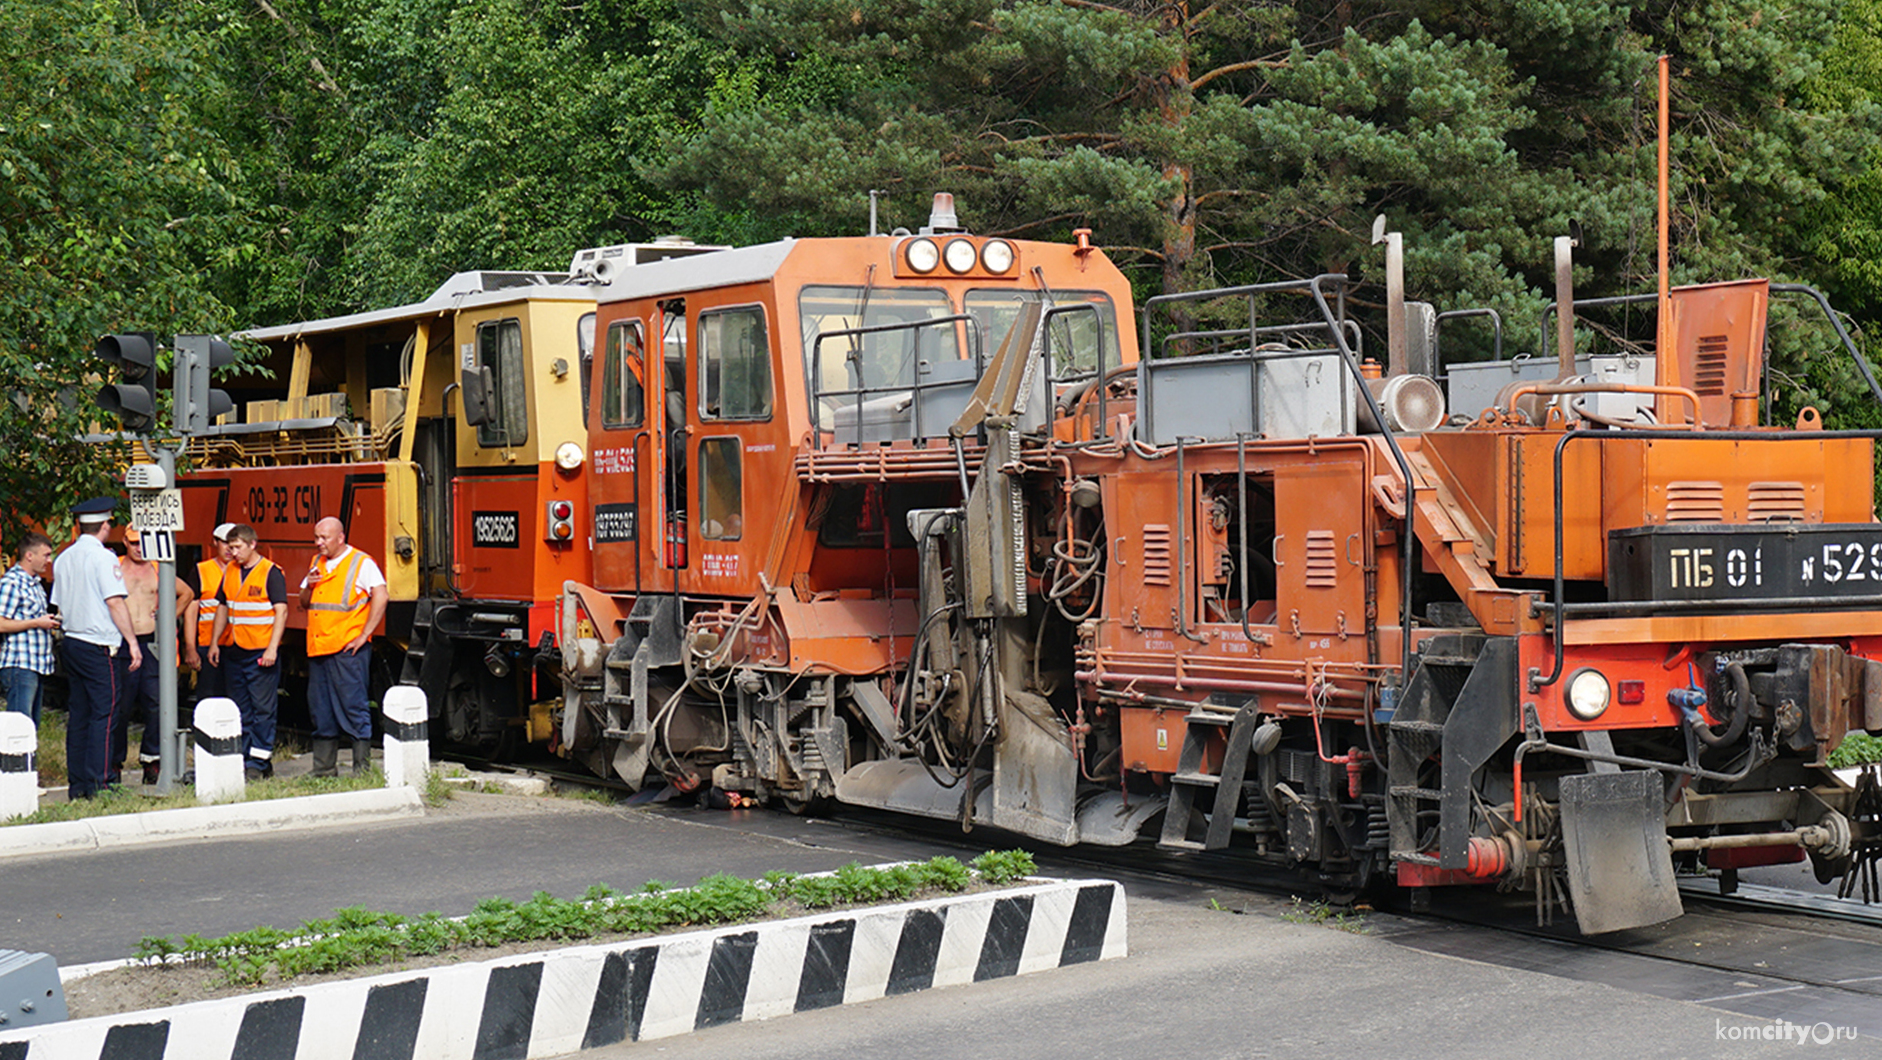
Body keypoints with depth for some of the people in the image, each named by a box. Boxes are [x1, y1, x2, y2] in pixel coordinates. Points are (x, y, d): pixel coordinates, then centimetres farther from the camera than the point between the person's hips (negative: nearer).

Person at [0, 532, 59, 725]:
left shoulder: (35, 583, 18)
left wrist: (49, 622, 13)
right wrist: (37, 623, -15)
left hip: (36, 665, 10)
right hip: (19, 665, -10)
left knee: (32, 725, 9)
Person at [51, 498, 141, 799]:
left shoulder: (63, 559, 11)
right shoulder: (102, 557, -11)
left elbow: (60, 606, 16)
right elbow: (115, 603, -16)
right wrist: (132, 641, -12)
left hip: (72, 644, 7)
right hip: (100, 647, -7)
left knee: (78, 715, 10)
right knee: (102, 715, -5)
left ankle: (76, 785, 12)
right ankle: (95, 786, -9)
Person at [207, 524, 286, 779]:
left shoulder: (271, 573, -6)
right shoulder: (230, 572, 12)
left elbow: (281, 611, -10)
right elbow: (222, 608, 21)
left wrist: (272, 648, -17)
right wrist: (214, 643, 15)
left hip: (261, 652, -6)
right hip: (234, 652, 6)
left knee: (262, 709, -5)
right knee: (240, 710, 9)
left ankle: (258, 762, -3)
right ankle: (242, 759, 14)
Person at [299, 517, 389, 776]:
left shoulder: (361, 563, -3)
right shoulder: (317, 563, 19)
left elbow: (380, 597, -13)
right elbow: (304, 603, 24)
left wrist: (364, 635, -16)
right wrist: (309, 586, 1)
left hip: (347, 649, -7)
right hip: (317, 648, 7)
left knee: (352, 706, -7)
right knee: (320, 710, 9)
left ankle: (362, 769, -3)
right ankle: (323, 769, 15)